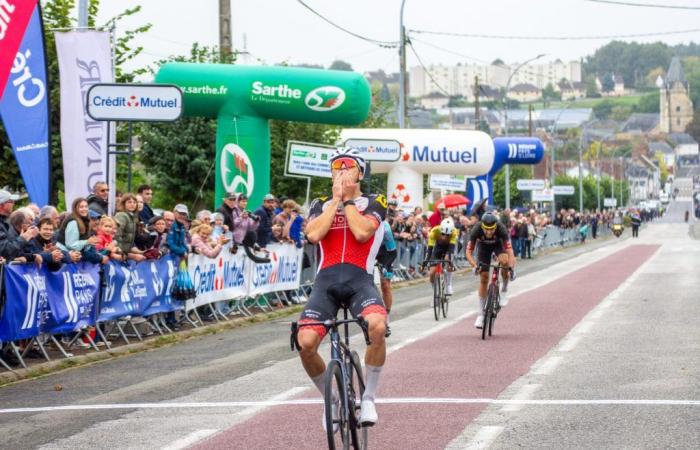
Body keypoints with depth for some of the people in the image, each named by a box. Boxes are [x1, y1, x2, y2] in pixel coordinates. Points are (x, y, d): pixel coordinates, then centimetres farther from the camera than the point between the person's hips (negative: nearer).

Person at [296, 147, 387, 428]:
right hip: (326, 281, 2)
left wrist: (348, 199, 1)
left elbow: (362, 232, -8)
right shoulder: (321, 205, 20)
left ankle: (368, 397, -13)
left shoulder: (373, 203, 13)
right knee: (306, 342, -20)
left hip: (359, 280, -2)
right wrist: (336, 199, 1)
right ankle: (331, 399, 7)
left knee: (377, 326, -34)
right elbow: (313, 234, -3)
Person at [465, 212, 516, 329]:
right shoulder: (476, 230, -35)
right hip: (483, 245, 1)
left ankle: (504, 289, -8)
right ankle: (481, 314, 4)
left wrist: (511, 267, -56)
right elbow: (469, 252, -32)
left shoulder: (501, 228, -37)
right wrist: (475, 266, -50)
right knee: (484, 278, -5)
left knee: (504, 260, -34)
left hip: (498, 244, -1)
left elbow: (509, 250, -41)